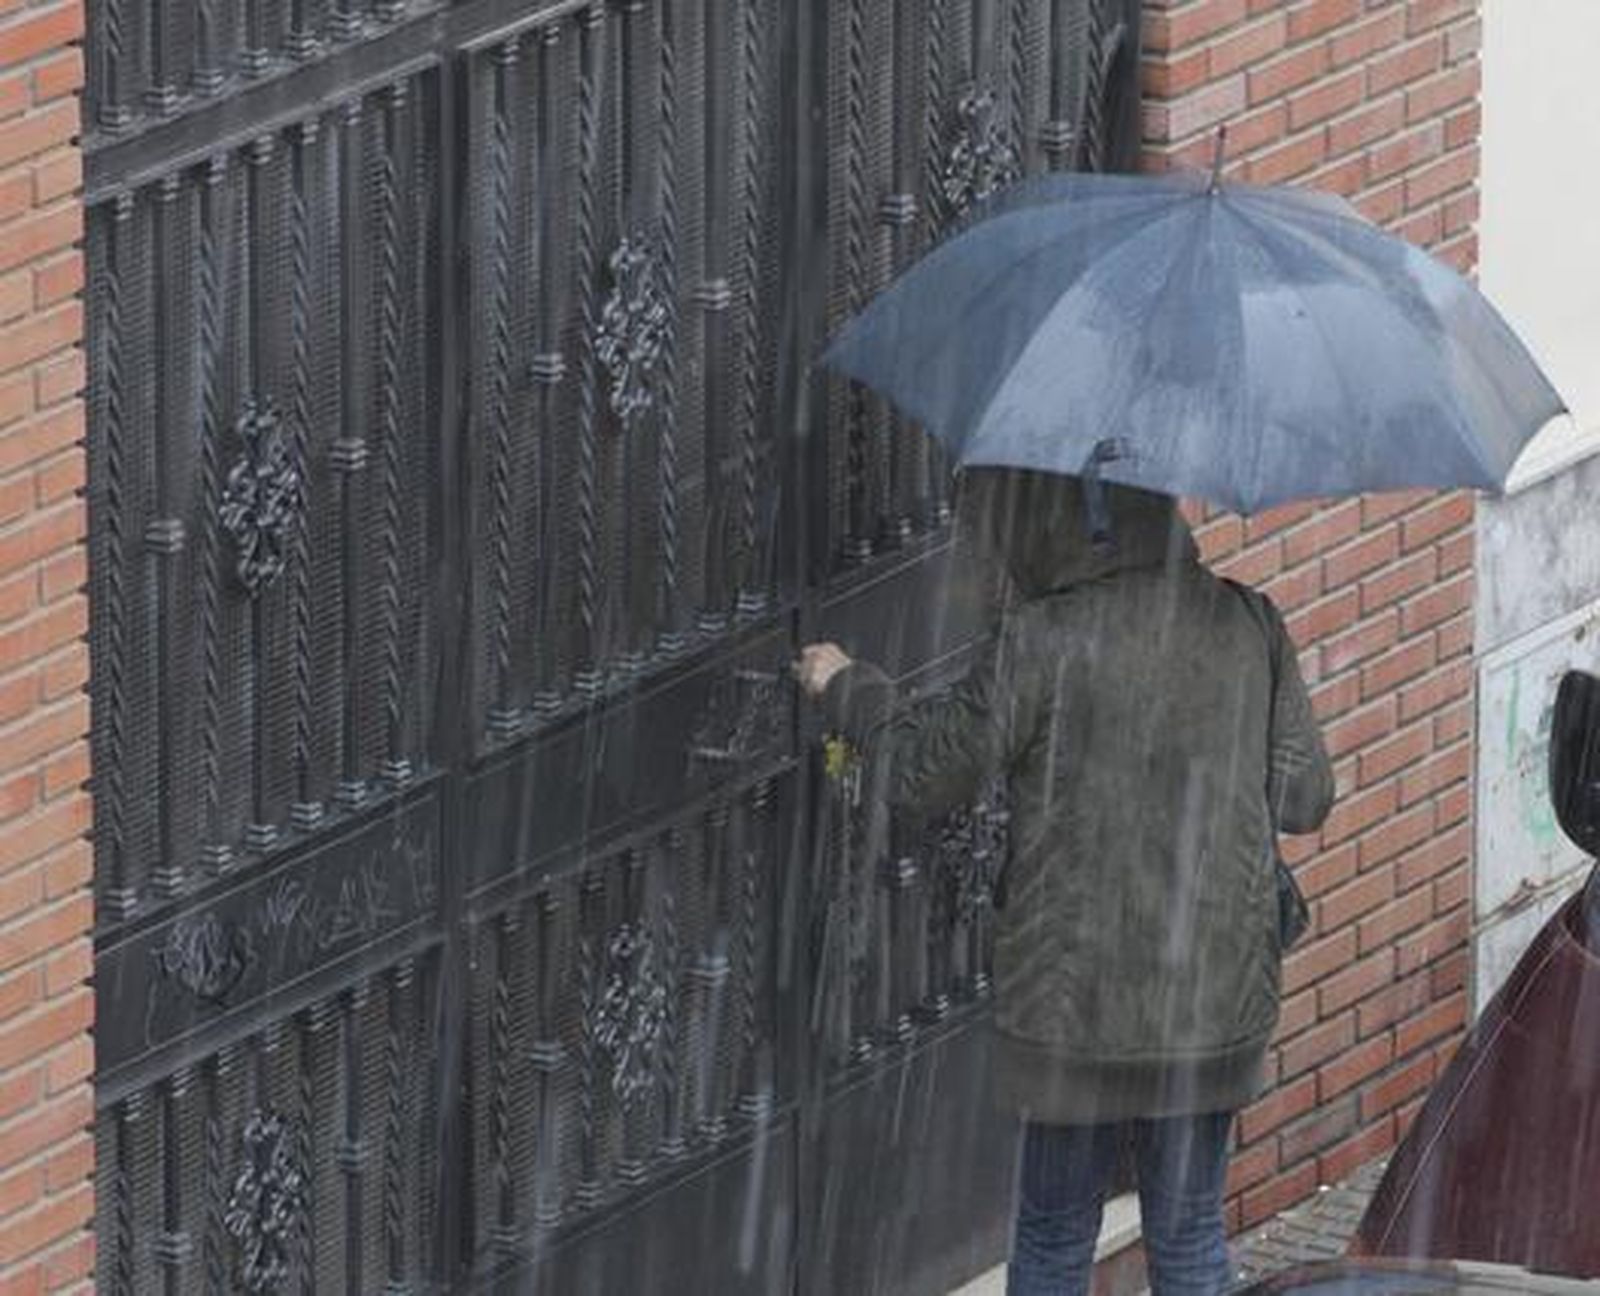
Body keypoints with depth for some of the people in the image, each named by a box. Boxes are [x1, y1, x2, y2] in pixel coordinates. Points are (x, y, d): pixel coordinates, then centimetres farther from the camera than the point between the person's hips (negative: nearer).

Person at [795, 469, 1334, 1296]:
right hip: (1217, 1000, 3)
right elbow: (1303, 800, 2)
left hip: (1077, 1004, -3)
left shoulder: (1042, 643, -14)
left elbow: (923, 778, -4)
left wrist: (848, 691, 14)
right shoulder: (1248, 625, -3)